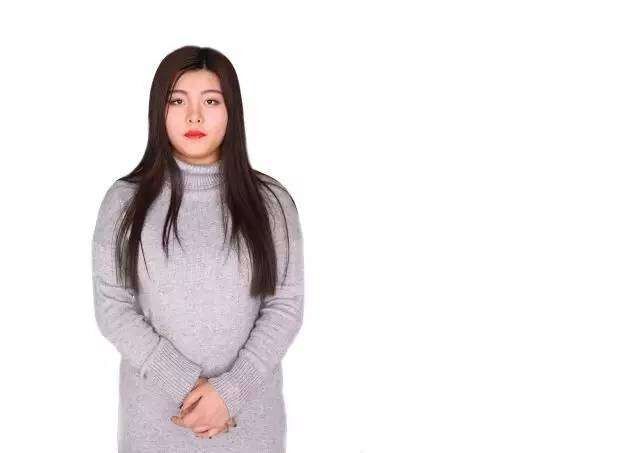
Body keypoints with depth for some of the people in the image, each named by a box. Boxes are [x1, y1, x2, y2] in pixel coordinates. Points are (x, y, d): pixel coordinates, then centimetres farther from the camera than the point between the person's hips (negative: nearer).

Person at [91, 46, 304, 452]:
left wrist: (231, 389, -15)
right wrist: (184, 384, -14)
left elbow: (286, 307, -4)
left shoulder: (271, 201, -4)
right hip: (155, 406, 0)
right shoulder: (124, 201, -4)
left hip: (248, 406, 0)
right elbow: (112, 308, -5)